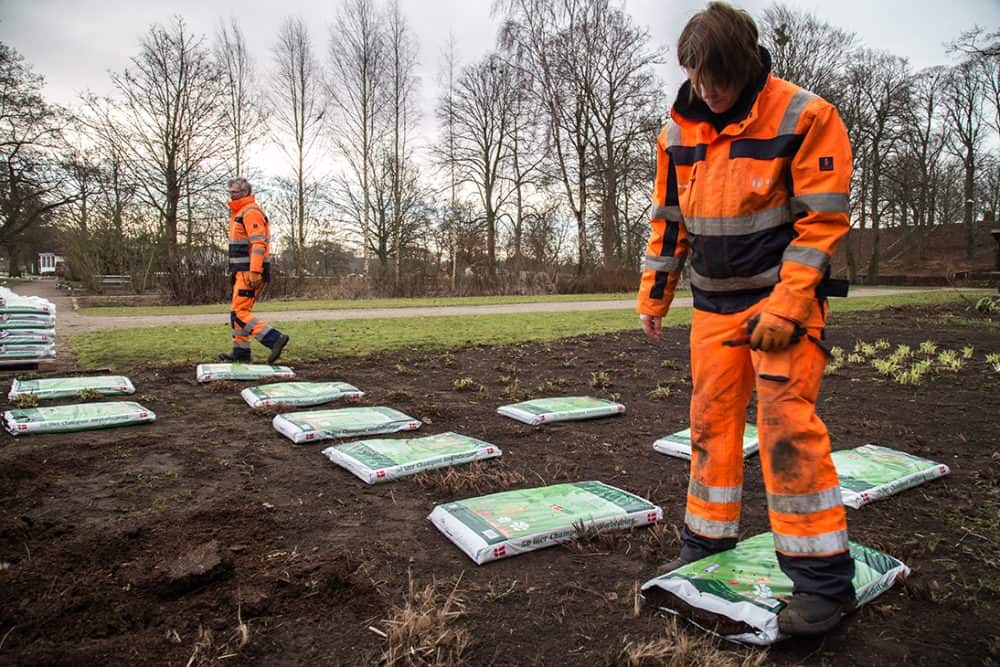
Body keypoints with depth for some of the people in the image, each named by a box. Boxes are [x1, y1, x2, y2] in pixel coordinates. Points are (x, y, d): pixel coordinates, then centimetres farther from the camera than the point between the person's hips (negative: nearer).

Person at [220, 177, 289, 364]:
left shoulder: (251, 212, -12)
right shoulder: (239, 213, 22)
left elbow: (258, 244, -22)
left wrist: (254, 272, -28)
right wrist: (236, 271, 23)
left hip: (250, 272, -10)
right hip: (243, 272, 10)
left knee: (239, 312, -13)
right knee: (238, 311, 12)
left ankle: (275, 338, -16)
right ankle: (240, 351, 18)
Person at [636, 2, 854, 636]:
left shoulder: (806, 117, -12)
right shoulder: (679, 133, 4)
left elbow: (822, 222, -14)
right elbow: (669, 220, 11)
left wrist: (785, 307, -20)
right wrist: (653, 296, 11)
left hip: (784, 295, -5)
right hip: (714, 303, 5)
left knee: (786, 421, -13)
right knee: (711, 418, 8)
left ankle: (824, 578, 1)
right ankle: (707, 543, 23)